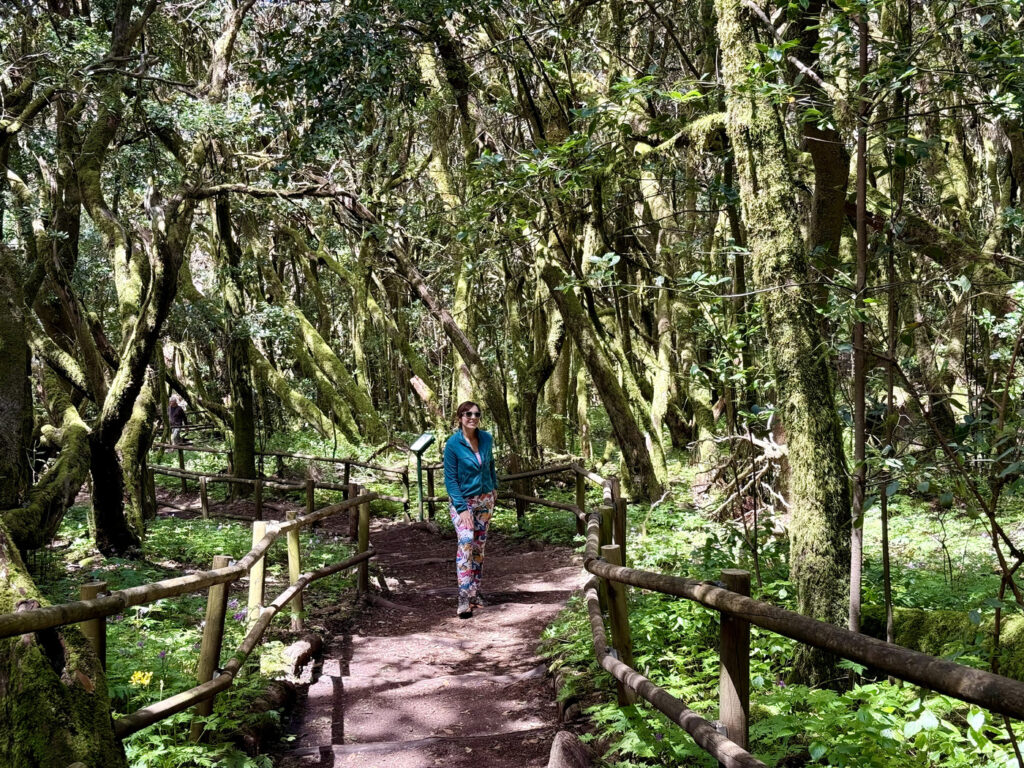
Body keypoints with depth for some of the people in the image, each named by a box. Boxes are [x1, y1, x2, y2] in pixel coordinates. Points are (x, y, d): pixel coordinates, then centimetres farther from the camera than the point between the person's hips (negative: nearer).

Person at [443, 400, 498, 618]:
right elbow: (450, 479, -14)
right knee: (465, 542, -20)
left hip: (485, 500, 5)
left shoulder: (486, 438, -3)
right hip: (462, 500, -5)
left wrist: (494, 487, 17)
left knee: (479, 545, 10)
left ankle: (475, 591, 20)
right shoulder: (453, 443, -16)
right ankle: (464, 600, -22)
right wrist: (462, 508, -19)